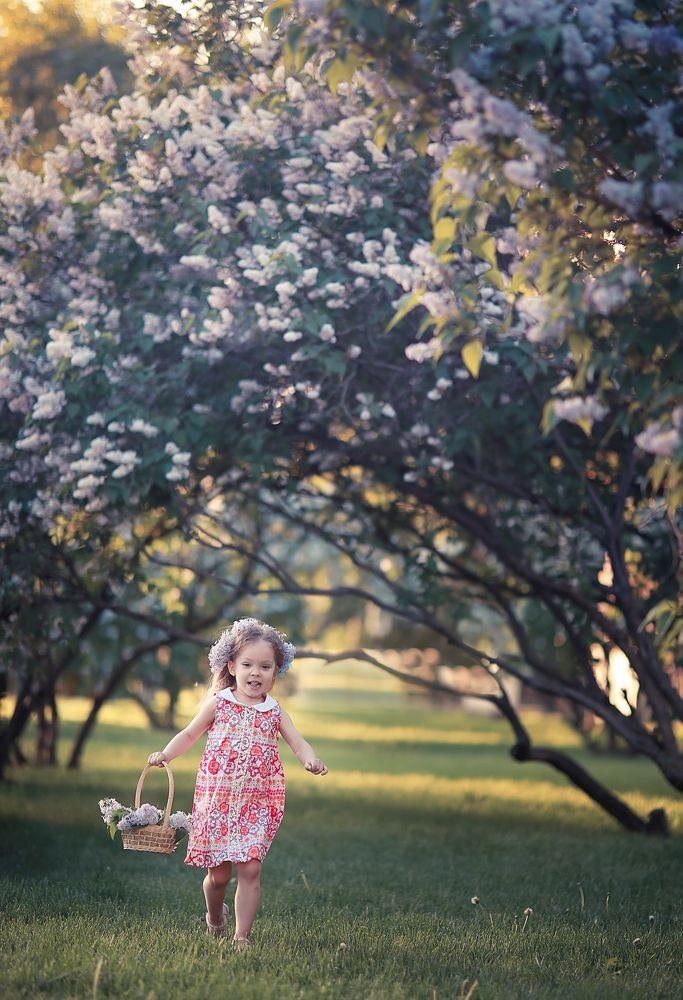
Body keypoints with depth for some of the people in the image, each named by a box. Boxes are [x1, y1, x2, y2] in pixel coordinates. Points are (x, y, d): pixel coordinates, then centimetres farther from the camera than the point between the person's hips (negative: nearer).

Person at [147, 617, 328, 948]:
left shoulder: (274, 712, 4)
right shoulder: (219, 703, 1)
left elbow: (297, 742, 0)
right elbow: (190, 734, 8)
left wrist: (311, 760, -22)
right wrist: (165, 754, -8)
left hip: (257, 804, 1)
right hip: (216, 800, -1)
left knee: (250, 869, -9)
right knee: (218, 873, 5)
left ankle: (242, 936, 0)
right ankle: (215, 919, 35)